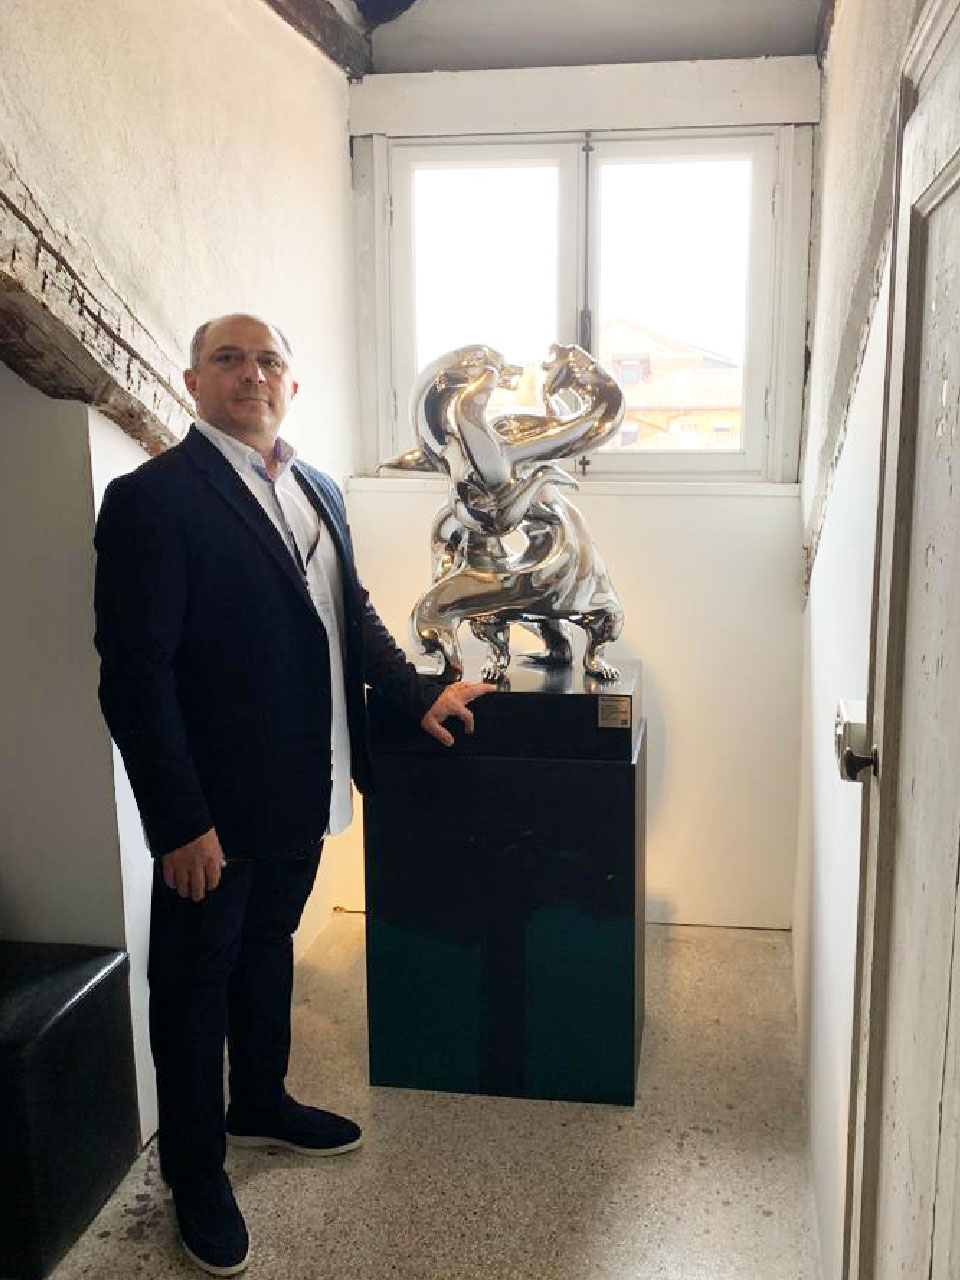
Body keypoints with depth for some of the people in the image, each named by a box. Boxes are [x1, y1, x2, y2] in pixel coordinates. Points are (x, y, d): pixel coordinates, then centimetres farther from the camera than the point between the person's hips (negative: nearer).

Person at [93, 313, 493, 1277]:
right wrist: (181, 822, -21)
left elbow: (353, 613, 18)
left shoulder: (317, 491, 8)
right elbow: (135, 674, -20)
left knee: (268, 945, 24)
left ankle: (260, 1105, 46)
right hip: (214, 807, -7)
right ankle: (195, 1175, 29)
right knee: (195, 977, 10)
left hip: (299, 790, 7)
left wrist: (418, 694, 7)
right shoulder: (151, 498, -16)